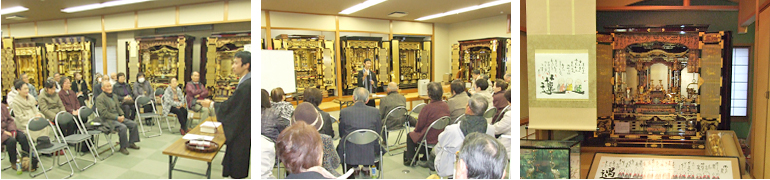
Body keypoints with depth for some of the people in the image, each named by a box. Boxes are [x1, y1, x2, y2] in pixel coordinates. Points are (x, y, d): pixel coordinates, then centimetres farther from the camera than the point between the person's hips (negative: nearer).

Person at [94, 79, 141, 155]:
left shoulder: (114, 96, 16)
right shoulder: (99, 99, -11)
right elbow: (104, 113, -17)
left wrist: (122, 115, -2)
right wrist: (116, 118, -21)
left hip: (118, 117, 8)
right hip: (108, 120, -8)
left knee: (133, 124, -5)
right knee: (123, 127, -30)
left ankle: (131, 143, 10)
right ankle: (123, 147, -15)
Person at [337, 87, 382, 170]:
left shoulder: (344, 112, -7)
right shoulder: (375, 112, -6)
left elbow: (341, 134, 5)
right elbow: (378, 132, 5)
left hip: (350, 153, -1)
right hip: (370, 153, 1)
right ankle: (366, 168, 26)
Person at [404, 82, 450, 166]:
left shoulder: (427, 108, -24)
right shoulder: (446, 105, -5)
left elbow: (419, 127, -13)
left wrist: (416, 130, 12)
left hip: (430, 139, -7)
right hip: (442, 136, 7)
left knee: (410, 135, 20)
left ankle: (411, 159, 27)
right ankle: (425, 157, 40)